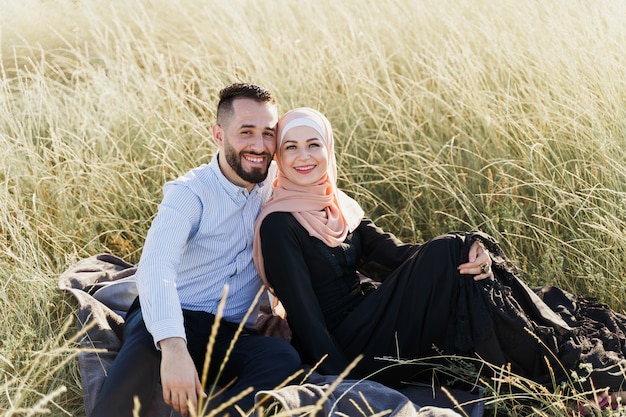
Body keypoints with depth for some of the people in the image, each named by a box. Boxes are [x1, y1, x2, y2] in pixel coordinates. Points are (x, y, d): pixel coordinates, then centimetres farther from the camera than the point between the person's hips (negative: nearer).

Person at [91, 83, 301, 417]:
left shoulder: (275, 184, 10)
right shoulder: (190, 193, -6)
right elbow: (155, 267, -24)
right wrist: (173, 348, -41)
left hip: (233, 339, 4)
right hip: (174, 322, -3)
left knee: (284, 357, -30)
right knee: (148, 340, -38)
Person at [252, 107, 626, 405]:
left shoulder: (339, 207, 14)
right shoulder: (279, 224, -10)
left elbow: (397, 253, 2)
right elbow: (305, 318, -16)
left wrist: (472, 250, -17)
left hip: (371, 324, 8)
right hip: (345, 352, -8)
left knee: (464, 256, -11)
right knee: (448, 253, -21)